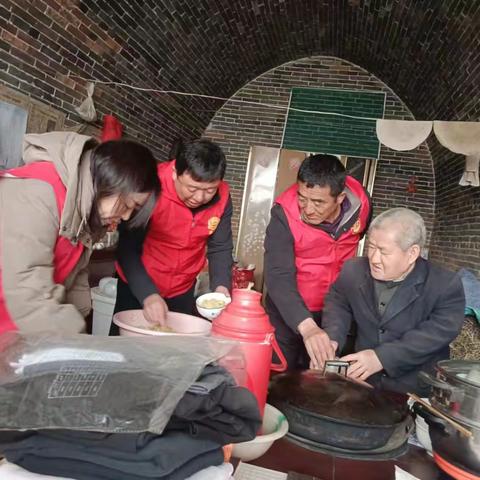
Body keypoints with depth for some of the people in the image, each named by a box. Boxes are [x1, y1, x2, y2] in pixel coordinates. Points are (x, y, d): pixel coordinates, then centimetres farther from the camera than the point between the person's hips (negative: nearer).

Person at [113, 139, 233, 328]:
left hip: (182, 293, 3)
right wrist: (147, 294, -33)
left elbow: (220, 249, -5)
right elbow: (127, 249, -23)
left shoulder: (222, 197, -14)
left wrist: (221, 285, -22)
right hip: (136, 289, -2)